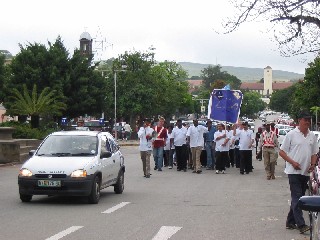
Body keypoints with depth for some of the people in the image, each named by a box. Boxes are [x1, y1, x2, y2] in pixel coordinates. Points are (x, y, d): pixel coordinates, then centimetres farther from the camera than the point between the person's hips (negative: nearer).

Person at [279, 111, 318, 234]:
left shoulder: (312, 136, 10)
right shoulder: (291, 134, -5)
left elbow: (314, 153, 18)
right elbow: (282, 152, -3)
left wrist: (313, 164, -1)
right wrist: (292, 162, -15)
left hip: (306, 172, 6)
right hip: (294, 171, -6)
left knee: (298, 197, 11)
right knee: (297, 197, -10)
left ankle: (290, 222, 20)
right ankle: (301, 224, -14)